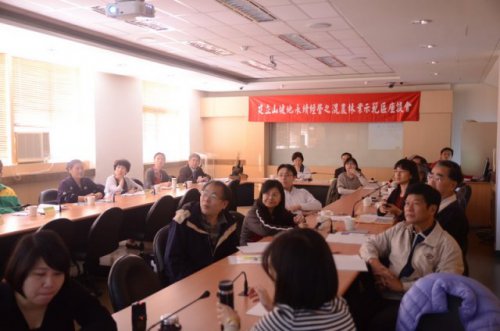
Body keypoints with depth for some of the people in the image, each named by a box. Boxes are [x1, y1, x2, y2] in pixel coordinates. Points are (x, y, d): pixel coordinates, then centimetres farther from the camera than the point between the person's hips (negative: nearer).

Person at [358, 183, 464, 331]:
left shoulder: (447, 245, -3)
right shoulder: (399, 229, 13)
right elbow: (370, 244, 18)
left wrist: (403, 285, -14)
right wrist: (375, 263, -4)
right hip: (384, 294, 4)